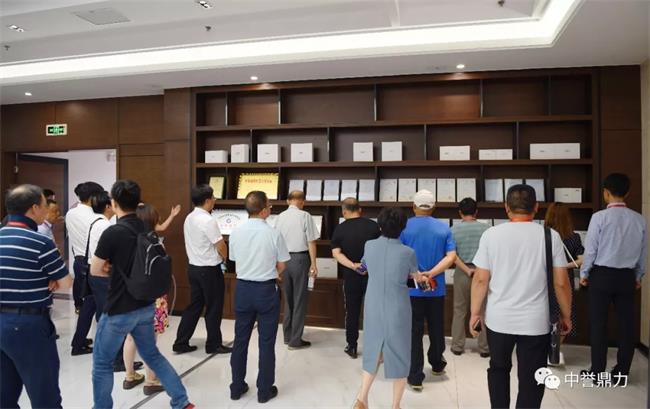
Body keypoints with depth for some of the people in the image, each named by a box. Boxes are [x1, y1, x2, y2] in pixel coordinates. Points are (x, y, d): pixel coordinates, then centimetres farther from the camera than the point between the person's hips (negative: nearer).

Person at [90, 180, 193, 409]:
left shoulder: (112, 233, -18)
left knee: (102, 363, 13)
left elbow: (95, 270, -7)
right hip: (145, 306, 7)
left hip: (119, 310, -6)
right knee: (152, 355, 20)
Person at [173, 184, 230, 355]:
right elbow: (221, 246, -18)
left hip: (194, 267, 8)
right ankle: (214, 345, 17)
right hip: (209, 270, -8)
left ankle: (181, 343, 20)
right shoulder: (208, 221, -20)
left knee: (194, 306, 16)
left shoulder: (189, 219, 7)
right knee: (213, 309, 5)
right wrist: (225, 258, 4)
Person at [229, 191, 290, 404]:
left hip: (243, 288, 4)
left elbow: (235, 261, 8)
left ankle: (237, 387, 27)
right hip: (266, 290, -4)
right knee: (266, 342, 8)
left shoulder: (236, 232, -3)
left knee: (240, 340, 15)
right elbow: (281, 266, -6)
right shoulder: (273, 233, -15)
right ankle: (265, 390, 19)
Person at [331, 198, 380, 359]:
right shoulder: (373, 225, -5)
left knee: (352, 312, 11)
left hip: (351, 276, 0)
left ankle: (352, 347, 20)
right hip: (372, 273, 0)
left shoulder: (340, 229, -5)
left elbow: (336, 253, -13)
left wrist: (353, 265, -19)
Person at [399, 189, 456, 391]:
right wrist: (431, 273, -15)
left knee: (414, 331, 4)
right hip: (436, 288, 3)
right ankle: (437, 365, 40)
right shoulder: (444, 228, 1)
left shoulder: (404, 227, -6)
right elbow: (451, 256, -9)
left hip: (411, 288, -2)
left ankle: (415, 377, 7)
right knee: (436, 329, 20)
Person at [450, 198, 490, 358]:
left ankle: (457, 346, 16)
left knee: (459, 310, 10)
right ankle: (484, 348, 16)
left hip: (461, 272, 1)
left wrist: (467, 270, -8)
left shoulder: (454, 229, -2)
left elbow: (452, 255, -9)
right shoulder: (485, 228, -3)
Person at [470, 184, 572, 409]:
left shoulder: (491, 234, -6)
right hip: (536, 322, -1)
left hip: (498, 319, 1)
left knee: (499, 369, 23)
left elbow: (480, 279, -5)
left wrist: (475, 312, 6)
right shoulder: (550, 236, -5)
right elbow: (561, 283, -3)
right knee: (530, 379, 12)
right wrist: (566, 315, 11)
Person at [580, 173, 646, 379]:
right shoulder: (639, 219, 0)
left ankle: (597, 371, 11)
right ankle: (622, 371, 20)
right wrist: (638, 276, 22)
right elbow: (643, 252, 9)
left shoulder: (599, 217, -14)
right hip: (627, 276, 4)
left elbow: (590, 249, -10)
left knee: (598, 323, 4)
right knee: (626, 323, 11)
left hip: (602, 275, -4)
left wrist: (584, 273, 4)